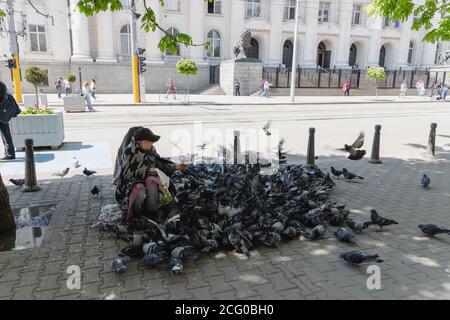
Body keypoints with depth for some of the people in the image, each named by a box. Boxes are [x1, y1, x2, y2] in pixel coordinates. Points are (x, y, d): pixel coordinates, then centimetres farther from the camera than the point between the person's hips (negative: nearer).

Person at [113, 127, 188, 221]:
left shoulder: (150, 150, -1)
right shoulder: (128, 151, -16)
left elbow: (159, 163, 6)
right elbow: (127, 173, -18)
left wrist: (175, 167, -7)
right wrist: (147, 170, -22)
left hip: (146, 179, 5)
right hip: (130, 181, -4)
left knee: (152, 180, -30)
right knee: (140, 190, -36)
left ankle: (152, 213, -18)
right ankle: (136, 215, -8)